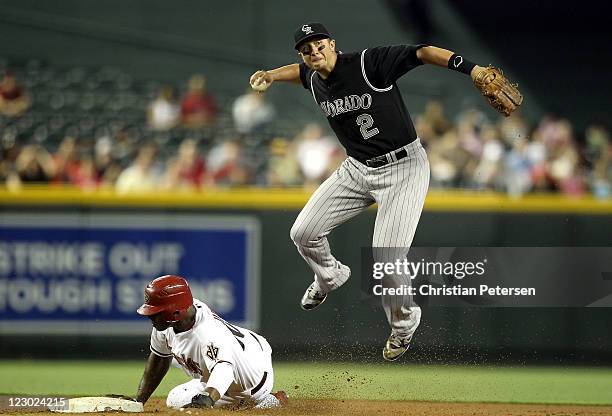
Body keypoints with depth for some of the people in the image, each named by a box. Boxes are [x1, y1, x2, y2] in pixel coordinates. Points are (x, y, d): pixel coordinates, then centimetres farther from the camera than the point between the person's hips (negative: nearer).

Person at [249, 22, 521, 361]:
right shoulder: (314, 80, 1)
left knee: (386, 261, -16)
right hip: (358, 169, 7)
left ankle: (404, 323, 14)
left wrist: (472, 69, -40)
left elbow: (422, 53, -29)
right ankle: (330, 277, 41)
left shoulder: (370, 63, -21)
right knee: (303, 234, 7)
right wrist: (271, 76, 12)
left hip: (403, 169, -7)